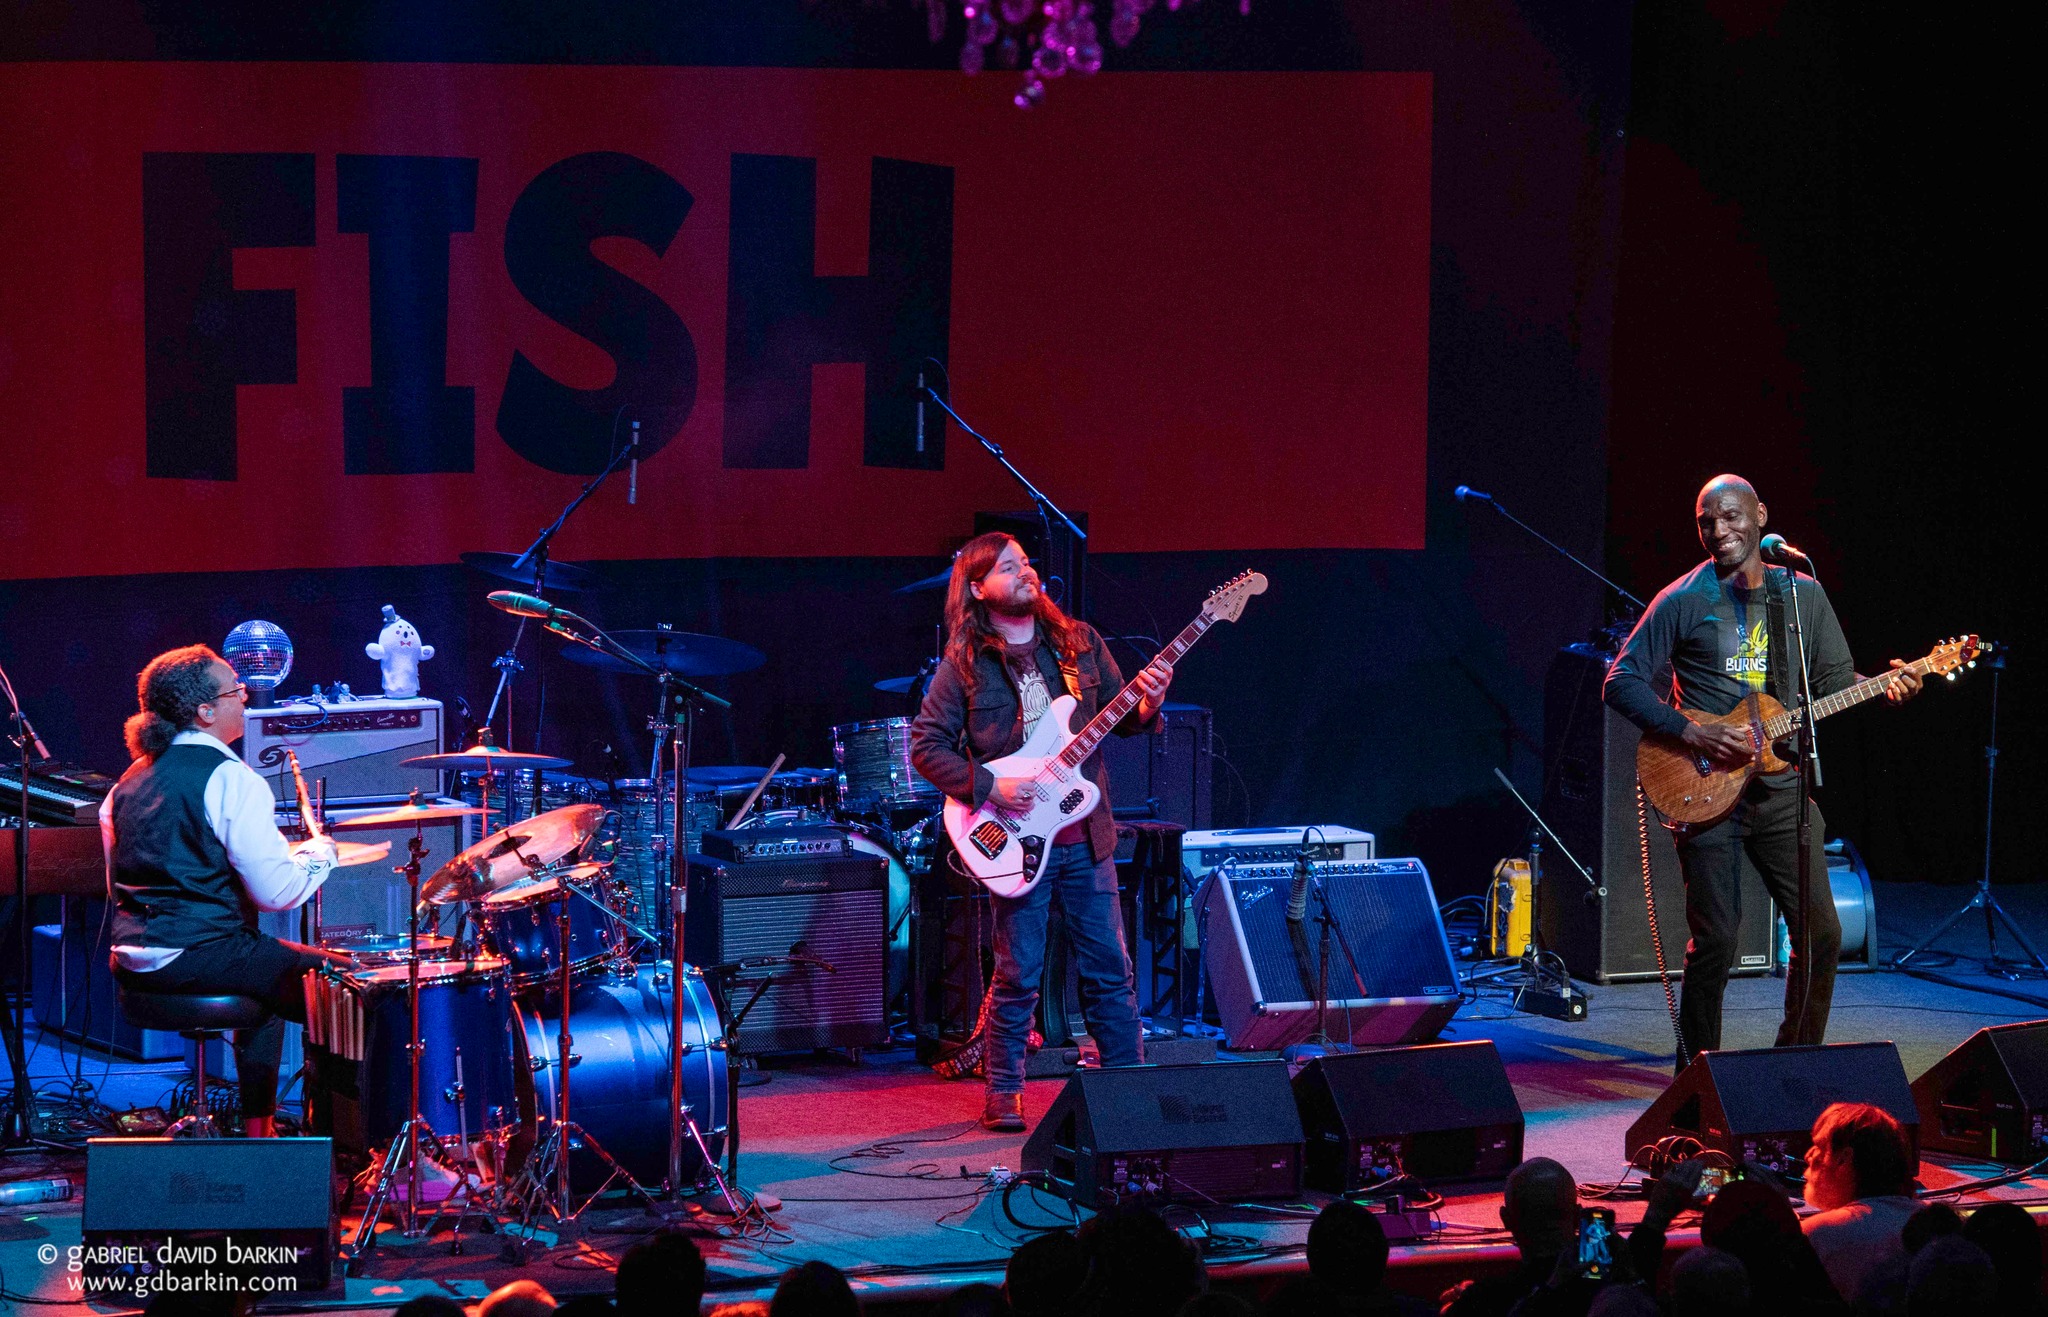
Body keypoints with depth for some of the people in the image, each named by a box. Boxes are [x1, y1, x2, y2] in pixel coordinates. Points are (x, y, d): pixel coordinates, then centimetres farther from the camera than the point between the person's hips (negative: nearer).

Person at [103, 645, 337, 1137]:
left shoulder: (132, 778, 13)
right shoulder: (228, 777, -13)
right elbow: (276, 891, -18)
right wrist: (320, 854, 3)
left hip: (134, 961, 9)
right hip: (199, 953, -9)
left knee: (274, 969, 30)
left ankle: (259, 1128, 29)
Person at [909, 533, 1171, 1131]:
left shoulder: (1079, 643, 7)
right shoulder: (965, 664, -4)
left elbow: (1118, 718, 11)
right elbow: (925, 746, -4)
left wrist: (1146, 706, -12)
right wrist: (988, 788, -15)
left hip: (1084, 835, 3)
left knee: (1109, 969, 7)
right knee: (1018, 975, 0)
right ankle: (1003, 1093, 12)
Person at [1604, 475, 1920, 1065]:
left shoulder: (1804, 595, 9)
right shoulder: (1682, 602, -3)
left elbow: (1833, 679, 15)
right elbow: (1622, 683, -4)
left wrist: (1883, 686, -6)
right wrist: (1692, 733, -15)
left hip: (1780, 787, 4)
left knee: (1820, 932, 0)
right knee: (1716, 937, -7)